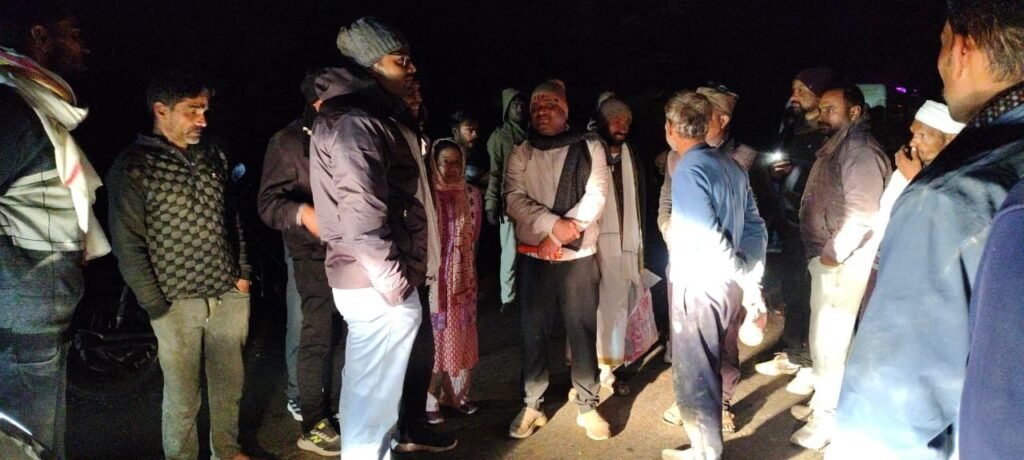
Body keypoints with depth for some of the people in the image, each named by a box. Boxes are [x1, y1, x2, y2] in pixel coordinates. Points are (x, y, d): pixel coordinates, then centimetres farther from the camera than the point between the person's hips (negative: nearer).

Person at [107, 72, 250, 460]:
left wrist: (243, 273, 11)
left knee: (230, 384, 16)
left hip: (229, 295, 5)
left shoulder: (213, 156, 7)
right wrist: (156, 305, -10)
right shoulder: (134, 167, -9)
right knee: (183, 397, 6)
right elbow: (128, 244, -9)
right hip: (178, 304, -5)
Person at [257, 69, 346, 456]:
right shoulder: (288, 143, -9)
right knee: (317, 339, -2)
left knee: (345, 335, 14)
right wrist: (303, 213, -34)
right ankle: (313, 427, 10)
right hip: (316, 257, -7)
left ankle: (338, 409, 29)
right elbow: (268, 203, -15)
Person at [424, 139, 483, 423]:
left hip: (463, 275, 4)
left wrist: (467, 269, 12)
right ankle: (430, 401, 10)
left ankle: (457, 394, 25)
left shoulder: (471, 194, 5)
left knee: (462, 335, 11)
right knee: (433, 336, 0)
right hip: (433, 276, -4)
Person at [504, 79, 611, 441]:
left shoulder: (589, 147, 2)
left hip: (579, 255, -1)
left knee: (583, 330, 4)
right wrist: (554, 225, -20)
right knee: (534, 331, 8)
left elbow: (596, 196, -8)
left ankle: (587, 406, 17)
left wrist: (562, 235, -16)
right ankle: (531, 405, 20)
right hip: (533, 255, 2)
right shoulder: (520, 154, 7)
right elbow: (515, 199, -5)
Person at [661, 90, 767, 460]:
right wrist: (752, 279, 6)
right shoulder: (730, 165, 7)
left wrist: (747, 283, -15)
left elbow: (708, 240, -24)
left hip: (699, 286, -9)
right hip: (726, 284, 9)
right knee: (708, 368, 24)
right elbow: (755, 226, 7)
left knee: (693, 374, 6)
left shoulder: (688, 171, -18)